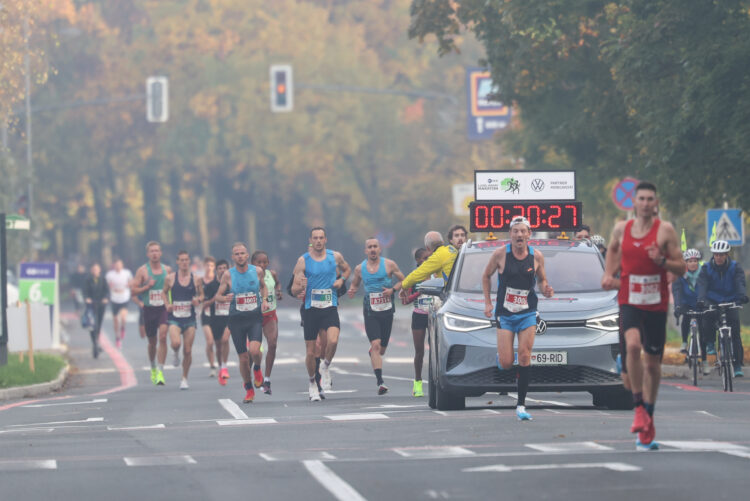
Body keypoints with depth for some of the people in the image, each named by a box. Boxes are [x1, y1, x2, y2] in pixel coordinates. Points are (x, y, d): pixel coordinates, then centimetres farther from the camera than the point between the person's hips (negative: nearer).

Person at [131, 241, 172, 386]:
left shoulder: (167, 270, 6)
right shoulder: (142, 271, 0)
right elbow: (133, 290, -2)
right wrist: (147, 286, -15)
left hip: (164, 308, 0)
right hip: (149, 309, 0)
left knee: (163, 336, -18)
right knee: (152, 341, 10)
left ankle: (160, 371, -18)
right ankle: (153, 368, 36)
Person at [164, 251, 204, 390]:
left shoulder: (195, 279, 2)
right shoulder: (170, 278, 0)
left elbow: (201, 294, 14)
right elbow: (164, 292, 15)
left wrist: (198, 300, -9)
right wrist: (167, 304, -3)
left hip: (190, 319, 1)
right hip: (175, 318, -1)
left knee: (187, 351, 1)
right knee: (175, 343, -26)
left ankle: (184, 378, 18)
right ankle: (176, 354, 12)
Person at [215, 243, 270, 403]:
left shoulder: (257, 271, 0)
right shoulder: (228, 275, -4)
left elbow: (263, 286, 19)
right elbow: (218, 295, 3)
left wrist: (264, 300, 1)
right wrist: (225, 298, -20)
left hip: (255, 317, 0)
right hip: (236, 319, 0)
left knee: (254, 350, -23)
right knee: (243, 358, 3)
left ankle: (257, 369, 12)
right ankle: (249, 390, 23)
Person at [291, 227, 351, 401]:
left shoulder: (335, 256, 3)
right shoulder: (303, 261, -3)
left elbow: (347, 269, 26)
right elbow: (294, 291, -2)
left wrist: (341, 280, 5)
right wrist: (300, 288, -25)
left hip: (330, 308, 0)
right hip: (311, 309, 0)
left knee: (333, 341, -25)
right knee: (310, 352, 3)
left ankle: (325, 366, 4)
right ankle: (312, 384, 25)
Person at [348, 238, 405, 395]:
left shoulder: (389, 264, -2)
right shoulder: (359, 268, 4)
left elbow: (403, 281, 5)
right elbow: (355, 284, 18)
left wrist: (392, 289, -13)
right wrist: (352, 291, -5)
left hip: (387, 310, 1)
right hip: (370, 312, -1)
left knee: (382, 347, 12)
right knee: (375, 344, -17)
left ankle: (372, 355, 50)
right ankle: (380, 382, -22)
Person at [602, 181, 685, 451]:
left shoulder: (665, 230, -2)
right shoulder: (621, 229, 5)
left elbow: (681, 268, -1)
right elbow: (613, 248, 27)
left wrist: (662, 261, -20)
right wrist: (609, 274, 13)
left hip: (657, 304, 0)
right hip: (629, 302, 0)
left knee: (652, 363, 6)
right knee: (632, 345, -27)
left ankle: (648, 421, 21)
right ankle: (639, 408, -15)